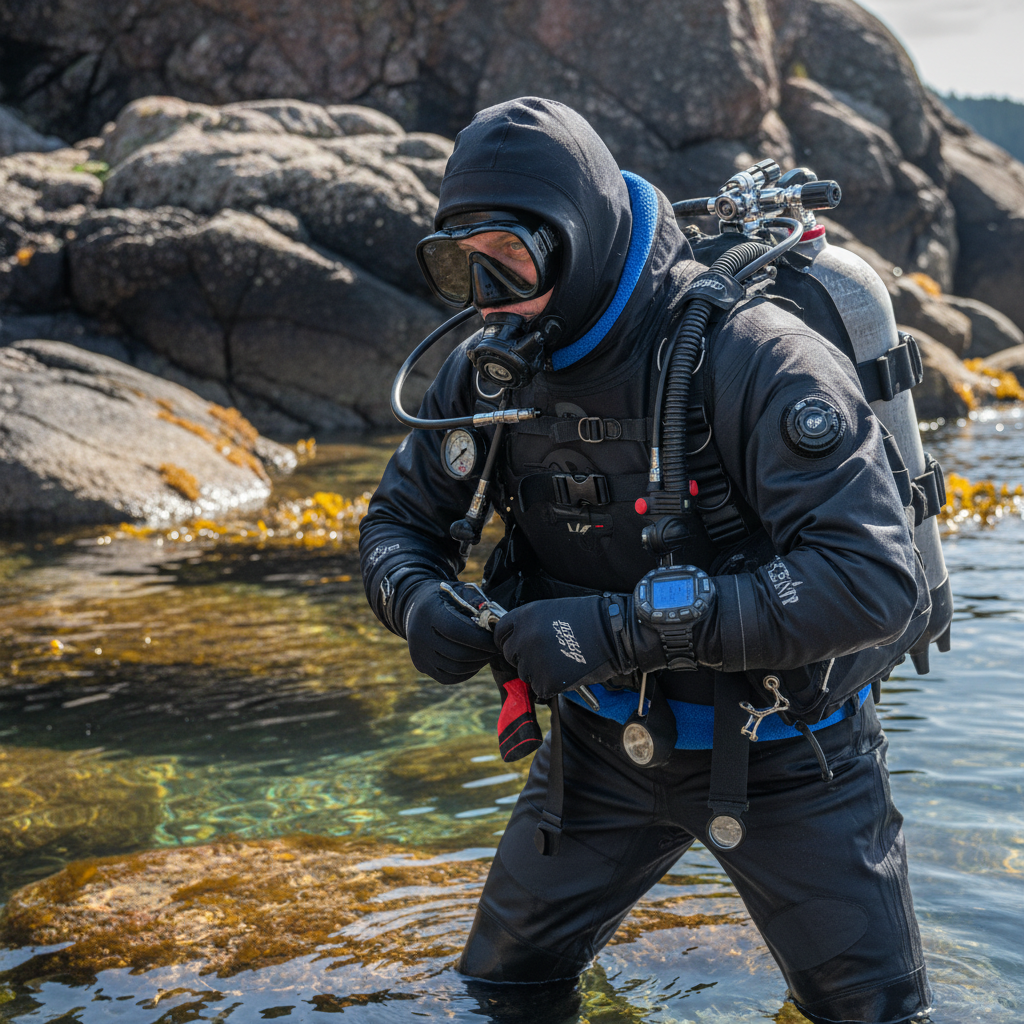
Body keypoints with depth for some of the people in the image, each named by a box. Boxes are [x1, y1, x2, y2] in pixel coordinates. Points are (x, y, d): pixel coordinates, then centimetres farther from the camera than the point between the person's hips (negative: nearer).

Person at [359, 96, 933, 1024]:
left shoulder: (756, 362, -28)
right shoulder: (490, 370, -9)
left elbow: (873, 582, -37)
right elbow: (398, 523, 5)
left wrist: (623, 628, -40)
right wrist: (420, 601, -21)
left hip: (782, 761, -4)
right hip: (603, 741, 4)